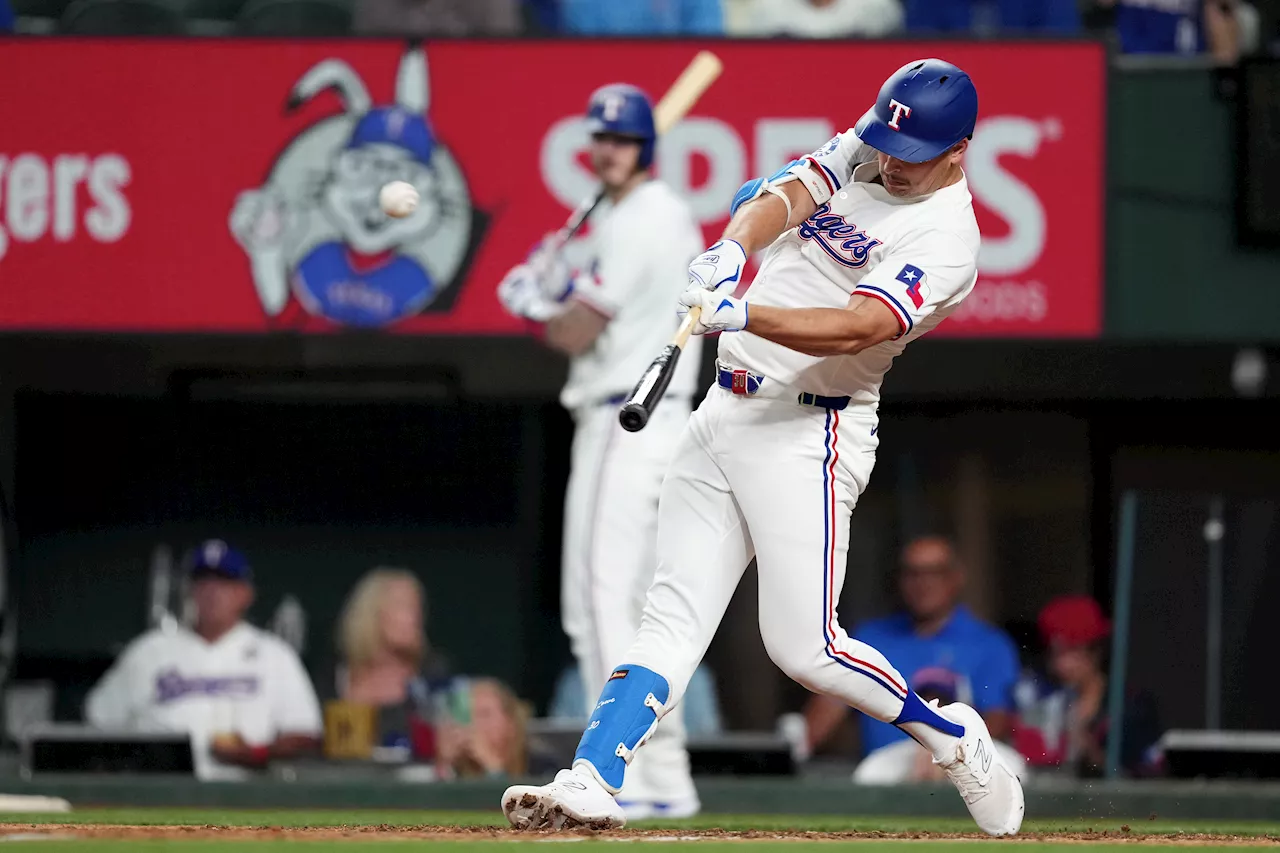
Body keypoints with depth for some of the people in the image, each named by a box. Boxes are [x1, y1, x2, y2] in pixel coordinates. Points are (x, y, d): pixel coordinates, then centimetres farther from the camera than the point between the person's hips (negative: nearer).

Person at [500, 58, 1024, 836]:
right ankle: (592, 781, -9)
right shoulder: (862, 153, 9)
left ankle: (956, 741, 12)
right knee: (674, 616, -1)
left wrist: (744, 315, -41)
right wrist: (732, 250, -27)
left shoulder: (946, 239, -14)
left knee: (804, 648, -8)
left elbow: (854, 329, -27)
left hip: (809, 436, -7)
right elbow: (784, 196, -5)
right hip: (724, 415, 7)